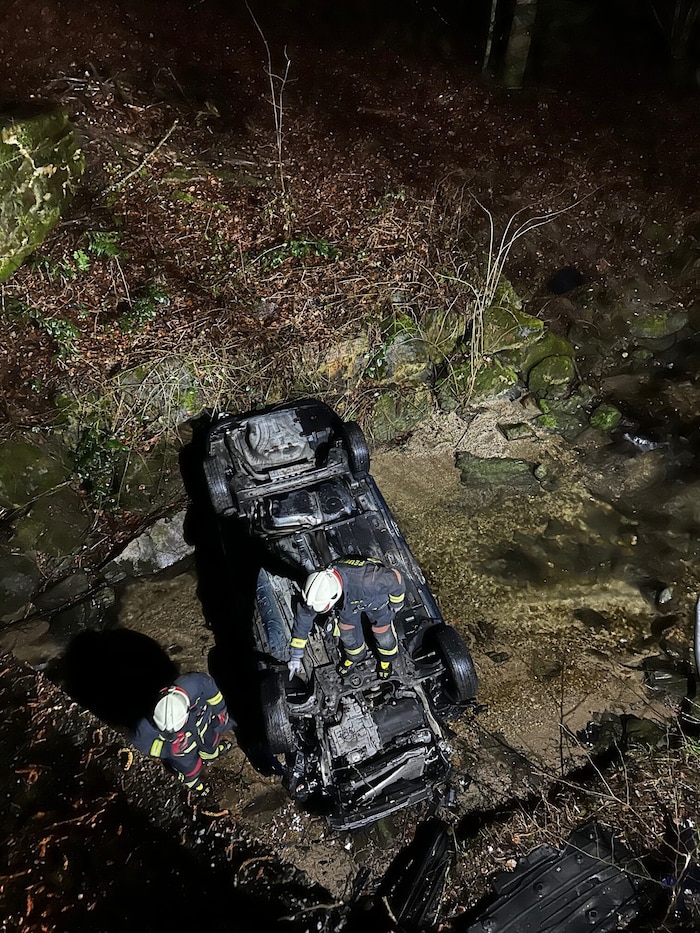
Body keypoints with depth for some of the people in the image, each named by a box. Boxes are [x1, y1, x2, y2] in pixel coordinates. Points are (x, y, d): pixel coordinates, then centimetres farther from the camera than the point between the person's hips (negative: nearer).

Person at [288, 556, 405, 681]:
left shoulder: (366, 581, -49)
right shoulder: (317, 587, -35)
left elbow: (395, 578, -31)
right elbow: (303, 617, -19)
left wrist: (396, 604, -10)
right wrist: (295, 656, -12)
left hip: (376, 597, -3)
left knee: (382, 630, 14)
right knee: (347, 631, 16)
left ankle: (387, 658, 47)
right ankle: (355, 656, 49)